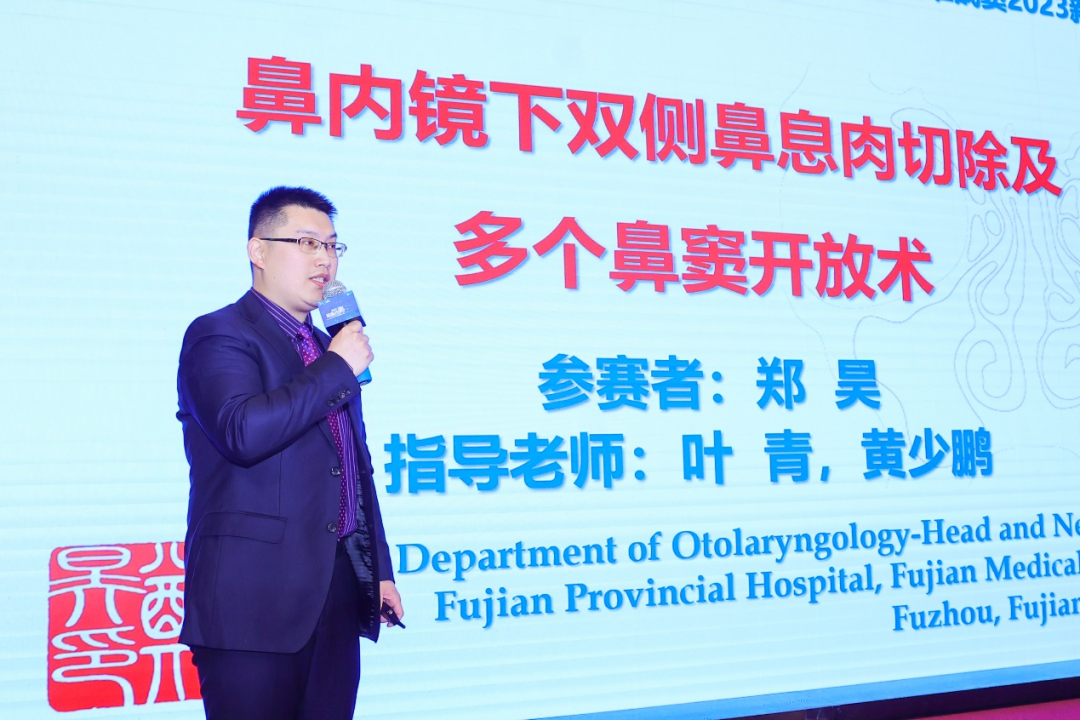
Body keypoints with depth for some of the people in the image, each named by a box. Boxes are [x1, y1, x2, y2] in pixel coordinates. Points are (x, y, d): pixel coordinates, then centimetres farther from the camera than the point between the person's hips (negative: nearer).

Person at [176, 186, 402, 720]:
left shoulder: (327, 349, 20)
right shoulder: (219, 335, -5)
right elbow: (244, 431, -24)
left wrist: (379, 571, 22)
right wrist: (338, 366, -14)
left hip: (336, 595, 7)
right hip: (254, 600, -7)